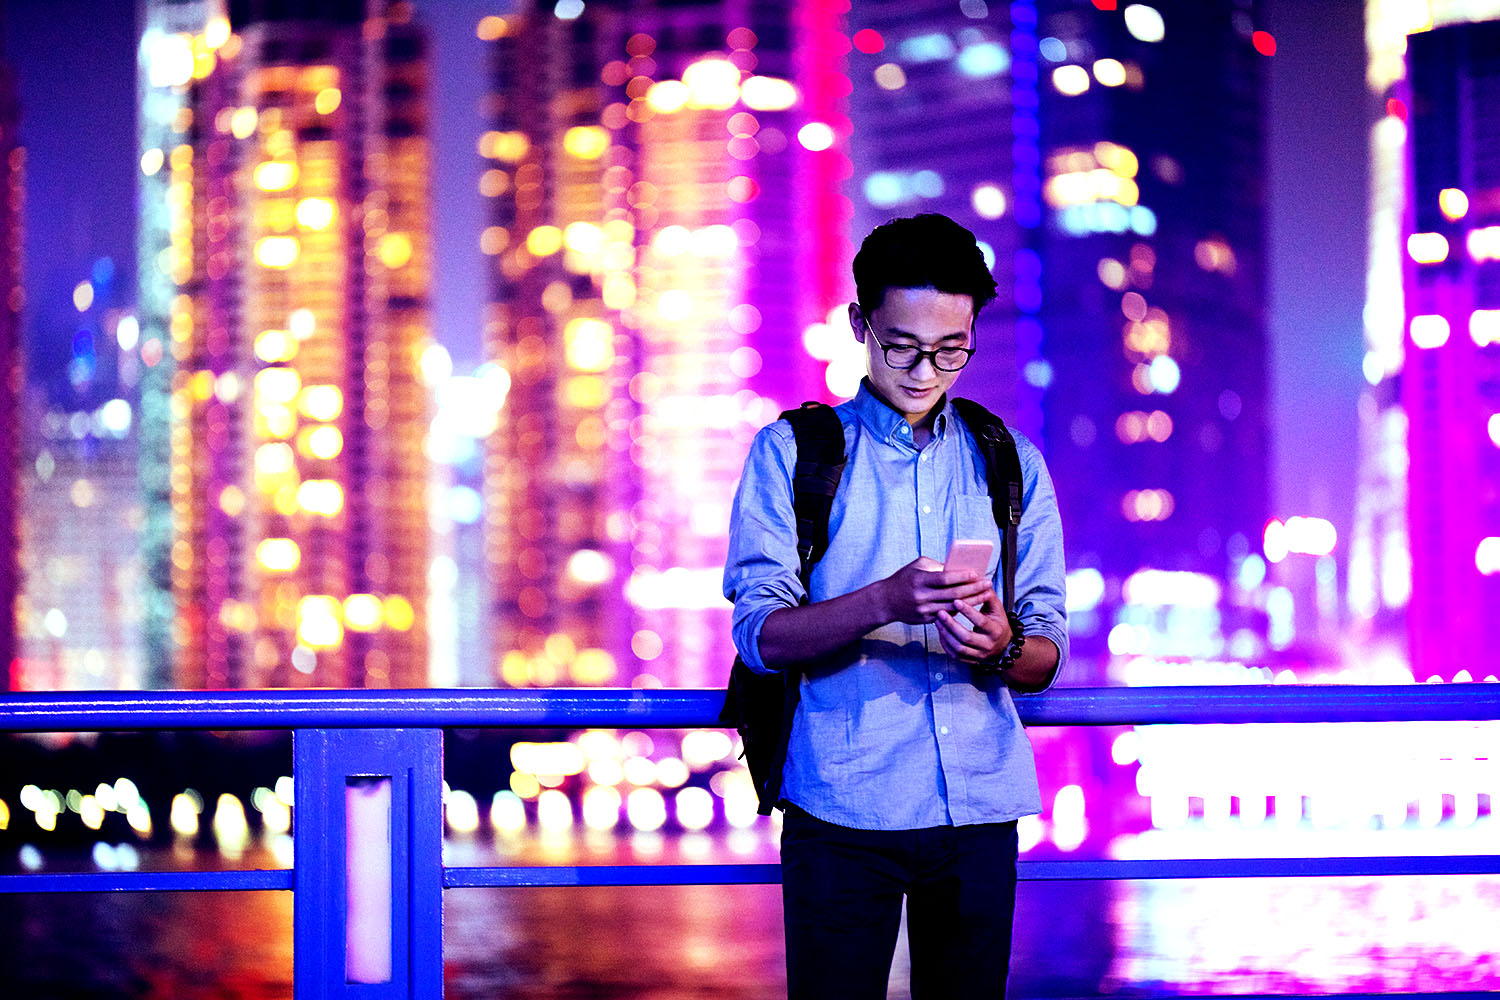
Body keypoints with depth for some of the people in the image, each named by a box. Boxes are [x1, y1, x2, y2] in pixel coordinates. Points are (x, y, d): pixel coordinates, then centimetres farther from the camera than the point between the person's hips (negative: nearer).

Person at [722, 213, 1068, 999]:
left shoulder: (1012, 465, 13)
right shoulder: (792, 453, 5)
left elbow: (1045, 661, 9)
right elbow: (760, 634, -6)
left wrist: (1003, 646, -15)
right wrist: (883, 602, -23)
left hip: (980, 805, 3)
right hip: (842, 808, -2)